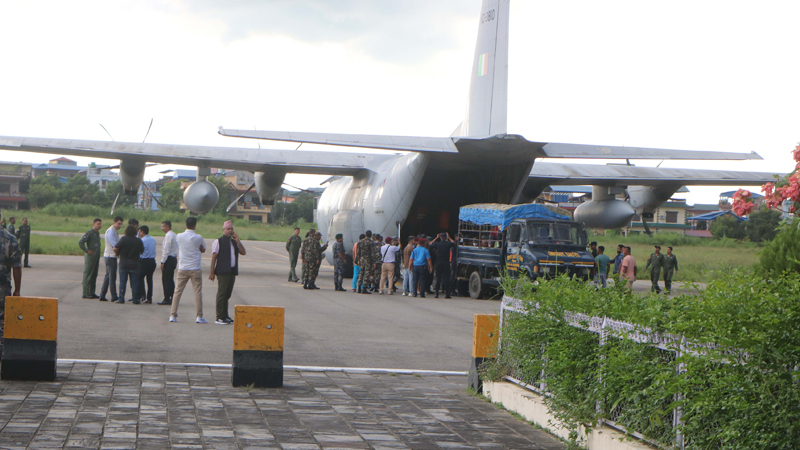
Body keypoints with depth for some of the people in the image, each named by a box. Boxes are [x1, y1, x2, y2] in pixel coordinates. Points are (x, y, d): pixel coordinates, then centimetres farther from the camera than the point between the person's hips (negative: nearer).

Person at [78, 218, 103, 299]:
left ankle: (92, 293, 16)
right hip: (90, 256, -9)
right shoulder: (89, 233, -11)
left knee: (94, 275, 11)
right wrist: (86, 251, -17)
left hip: (96, 257, 9)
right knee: (87, 275, -5)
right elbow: (80, 242, -20)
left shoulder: (97, 234, 16)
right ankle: (86, 293, -3)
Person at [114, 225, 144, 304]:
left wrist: (118, 253, 10)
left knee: (122, 282, 5)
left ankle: (121, 299, 5)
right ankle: (135, 299, 6)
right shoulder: (138, 241, -3)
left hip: (123, 264, -1)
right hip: (134, 264, 1)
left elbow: (115, 249, -11)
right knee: (134, 282, 5)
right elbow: (142, 251, 8)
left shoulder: (123, 239, -7)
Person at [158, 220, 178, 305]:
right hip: (174, 259, 10)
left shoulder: (168, 235, -13)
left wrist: (163, 262, -16)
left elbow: (166, 250, -18)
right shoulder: (174, 235, 16)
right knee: (170, 280, 12)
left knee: (166, 280, -6)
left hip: (168, 259, -10)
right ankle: (172, 298, 13)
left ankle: (167, 299, -6)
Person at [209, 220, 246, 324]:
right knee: (221, 294, -8)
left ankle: (225, 316, 18)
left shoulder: (234, 242, 18)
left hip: (232, 272, 6)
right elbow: (214, 257, -4)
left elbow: (243, 252, 9)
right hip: (222, 272, -6)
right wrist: (212, 272, -10)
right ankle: (219, 318, -6)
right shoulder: (218, 241, 0)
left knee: (227, 294, 11)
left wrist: (237, 241, 0)